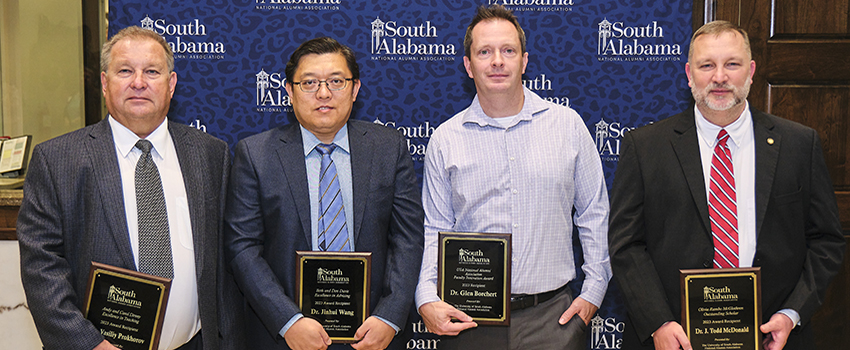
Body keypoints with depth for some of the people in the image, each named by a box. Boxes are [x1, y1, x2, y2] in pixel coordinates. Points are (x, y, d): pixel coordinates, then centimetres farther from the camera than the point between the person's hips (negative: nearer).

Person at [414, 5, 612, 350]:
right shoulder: (444, 140, 3)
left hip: (553, 316, 0)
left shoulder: (568, 125, 3)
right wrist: (428, 301, -9)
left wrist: (593, 291, 2)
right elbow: (435, 231, 4)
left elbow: (594, 216, 7)